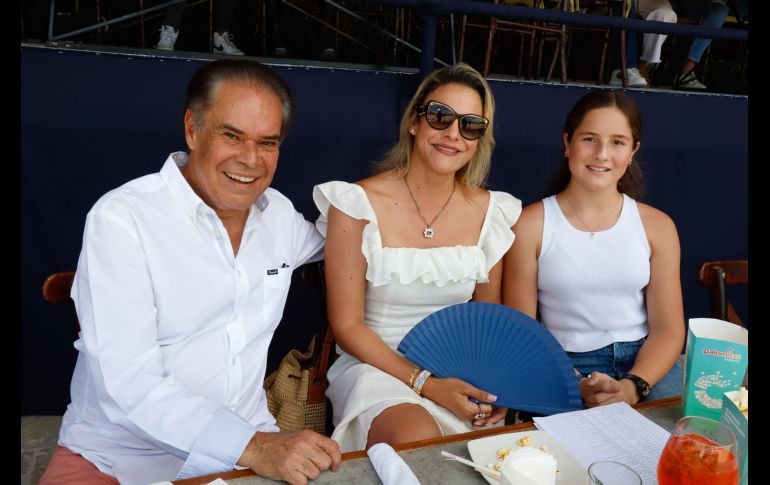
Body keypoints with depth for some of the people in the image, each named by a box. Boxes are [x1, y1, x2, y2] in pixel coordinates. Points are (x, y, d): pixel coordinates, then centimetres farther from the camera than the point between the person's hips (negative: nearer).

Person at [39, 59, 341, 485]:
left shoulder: (279, 213, 3)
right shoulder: (120, 219, -13)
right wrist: (252, 448, -29)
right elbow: (127, 384, -20)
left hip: (250, 446, 4)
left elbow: (329, 242, 24)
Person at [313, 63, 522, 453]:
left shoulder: (490, 211, 3)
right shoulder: (357, 204, -9)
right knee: (417, 435, -33)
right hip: (374, 366, -3)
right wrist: (426, 384, -18)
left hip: (459, 374, 4)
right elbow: (347, 326, -8)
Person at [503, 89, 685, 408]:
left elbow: (668, 328, 3)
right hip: (568, 365, -2)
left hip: (646, 363, 3)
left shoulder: (657, 225, 7)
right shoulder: (530, 225, -2)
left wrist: (632, 387, -16)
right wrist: (576, 388, -18)